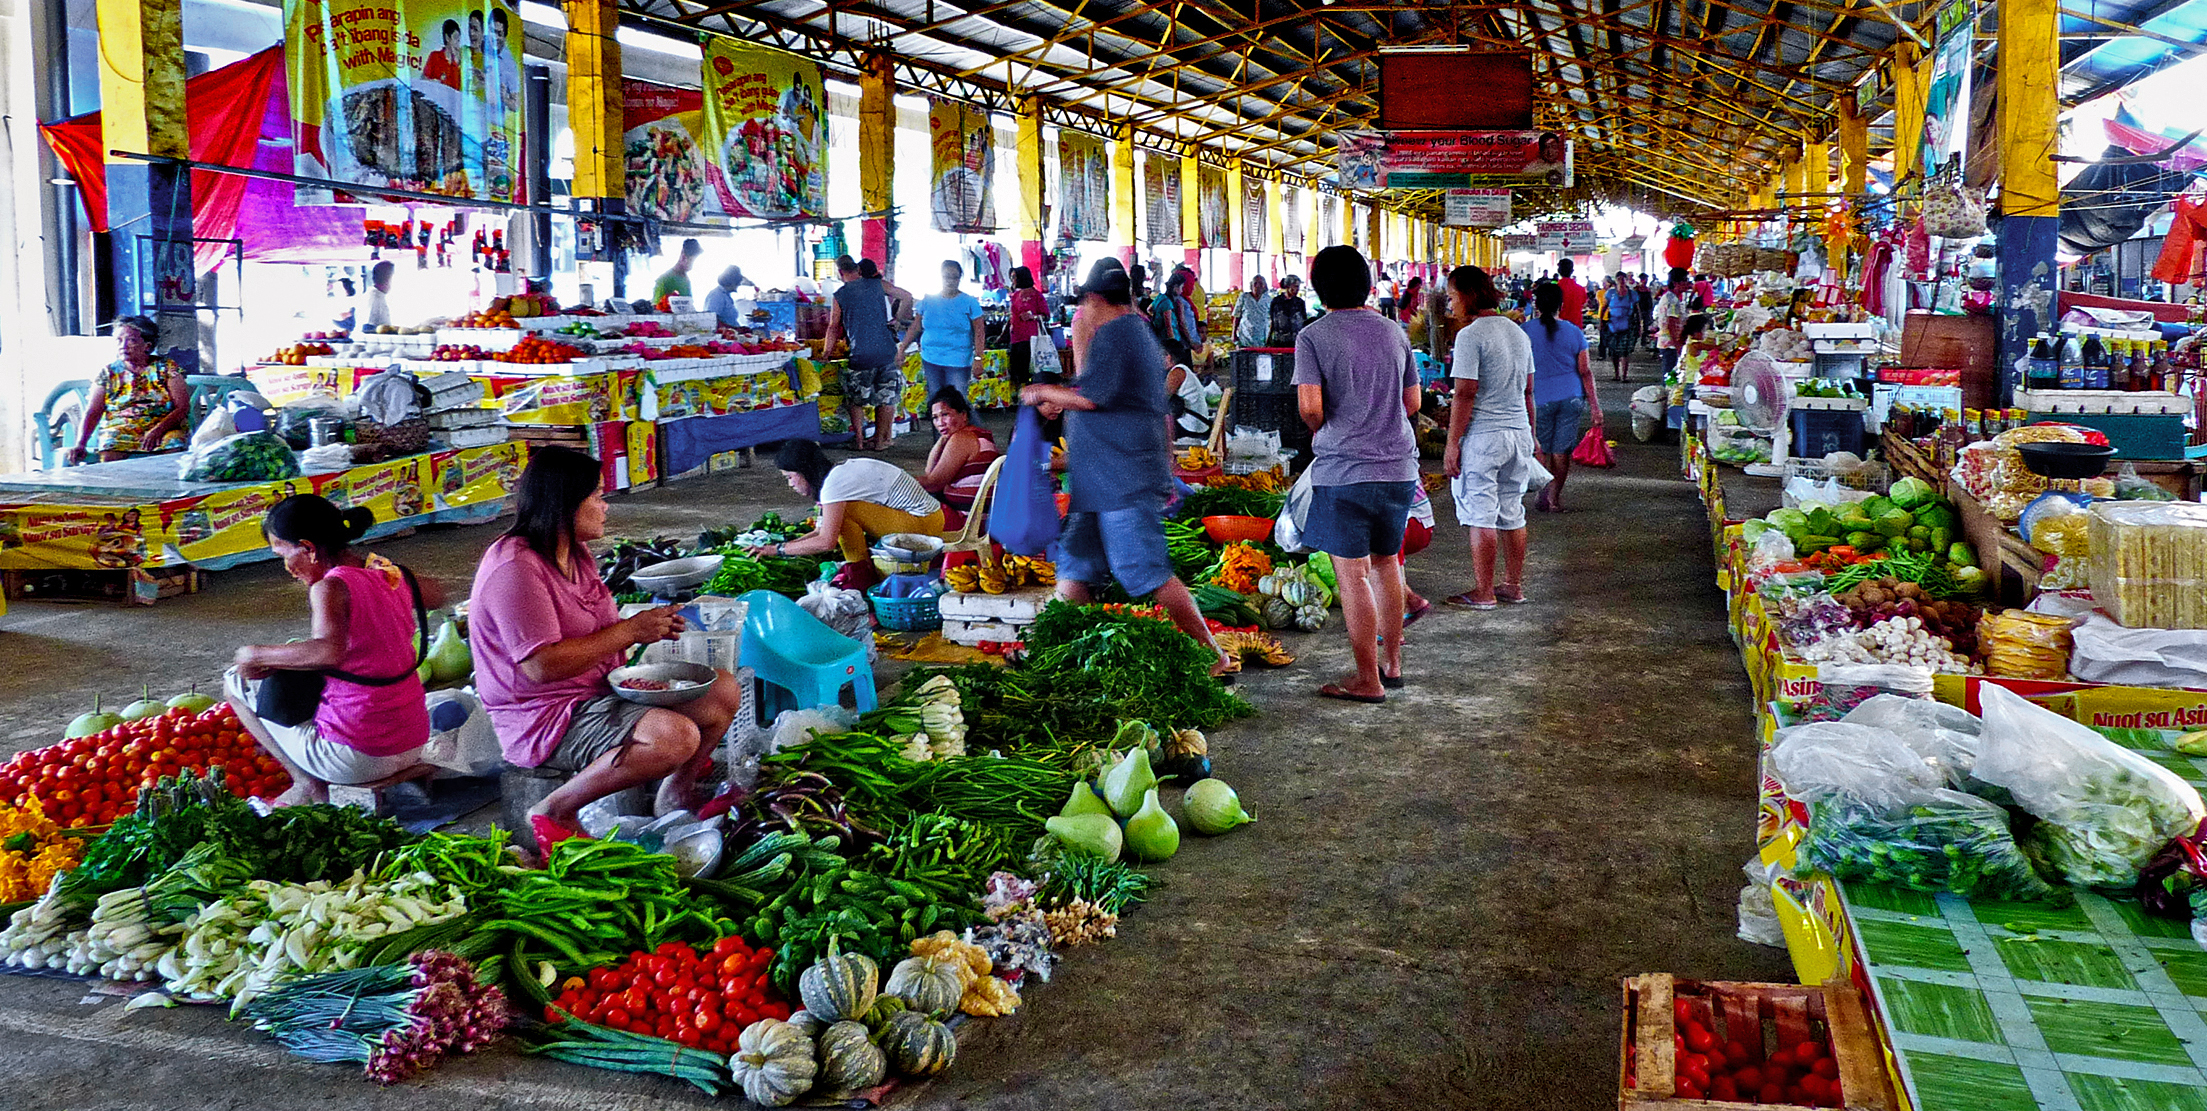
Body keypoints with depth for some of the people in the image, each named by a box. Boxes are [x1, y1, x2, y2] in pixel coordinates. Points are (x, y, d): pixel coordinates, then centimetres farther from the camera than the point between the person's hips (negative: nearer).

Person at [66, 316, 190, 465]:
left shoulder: (166, 368, 6)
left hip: (163, 427, -1)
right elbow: (92, 413, 3)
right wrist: (80, 445, -14)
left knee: (174, 444, -34)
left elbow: (183, 406, -4)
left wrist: (158, 430, -22)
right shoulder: (107, 373, 11)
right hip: (119, 428, 1)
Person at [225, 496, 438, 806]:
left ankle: (307, 784, 6)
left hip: (358, 757, -8)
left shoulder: (331, 587, -17)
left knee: (235, 681, 12)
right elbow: (437, 595, 27)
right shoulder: (392, 574, 4)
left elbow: (330, 651, -36)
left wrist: (255, 654, -22)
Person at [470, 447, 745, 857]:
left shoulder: (575, 552, 11)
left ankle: (677, 792, 21)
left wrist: (647, 627, 1)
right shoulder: (515, 568, -21)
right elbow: (543, 666, -28)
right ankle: (555, 811, -15)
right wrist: (630, 630, -21)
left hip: (600, 687, 10)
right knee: (677, 735, -32)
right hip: (547, 718, -10)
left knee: (724, 691, 4)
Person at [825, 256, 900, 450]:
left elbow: (834, 327, 7)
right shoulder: (877, 285, 5)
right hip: (886, 351, 1)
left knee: (856, 399, 14)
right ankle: (880, 440, 16)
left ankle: (860, 440, 13)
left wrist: (826, 352, 17)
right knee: (887, 397, 11)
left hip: (860, 355, -1)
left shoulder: (840, 295, 1)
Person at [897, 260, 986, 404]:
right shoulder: (928, 300, 9)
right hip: (930, 359, 3)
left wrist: (978, 358, -12)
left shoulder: (969, 303, 1)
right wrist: (902, 349, 9)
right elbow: (915, 328, 14)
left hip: (958, 361, -3)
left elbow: (978, 333, -3)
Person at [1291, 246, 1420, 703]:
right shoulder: (1393, 331, 8)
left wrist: (1325, 433, 4)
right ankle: (1392, 663, 27)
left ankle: (1368, 680, 5)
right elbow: (1412, 402, 12)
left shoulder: (1313, 336, -8)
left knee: (1353, 575, 1)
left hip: (1344, 470, -6)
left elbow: (1310, 406, -16)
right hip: (1399, 464, 6)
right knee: (1386, 563, 18)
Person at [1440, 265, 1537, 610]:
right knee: (1513, 513, 14)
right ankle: (1514, 585, 21)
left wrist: (1452, 443, -13)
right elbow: (1527, 391, 17)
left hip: (1483, 435, -8)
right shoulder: (1519, 333, 12)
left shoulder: (1470, 335, -12)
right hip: (1519, 433, 8)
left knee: (1481, 516, -2)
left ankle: (1484, 593, 2)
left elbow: (1465, 394, -16)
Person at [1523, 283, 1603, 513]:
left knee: (1542, 450, 9)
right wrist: (1595, 406, 5)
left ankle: (1545, 495, 5)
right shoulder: (1574, 332, 3)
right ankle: (1555, 497, 11)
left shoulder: (1524, 331, -3)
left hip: (1540, 398, -2)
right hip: (1571, 397, 2)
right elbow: (1585, 371, 2)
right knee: (1562, 450, 7)